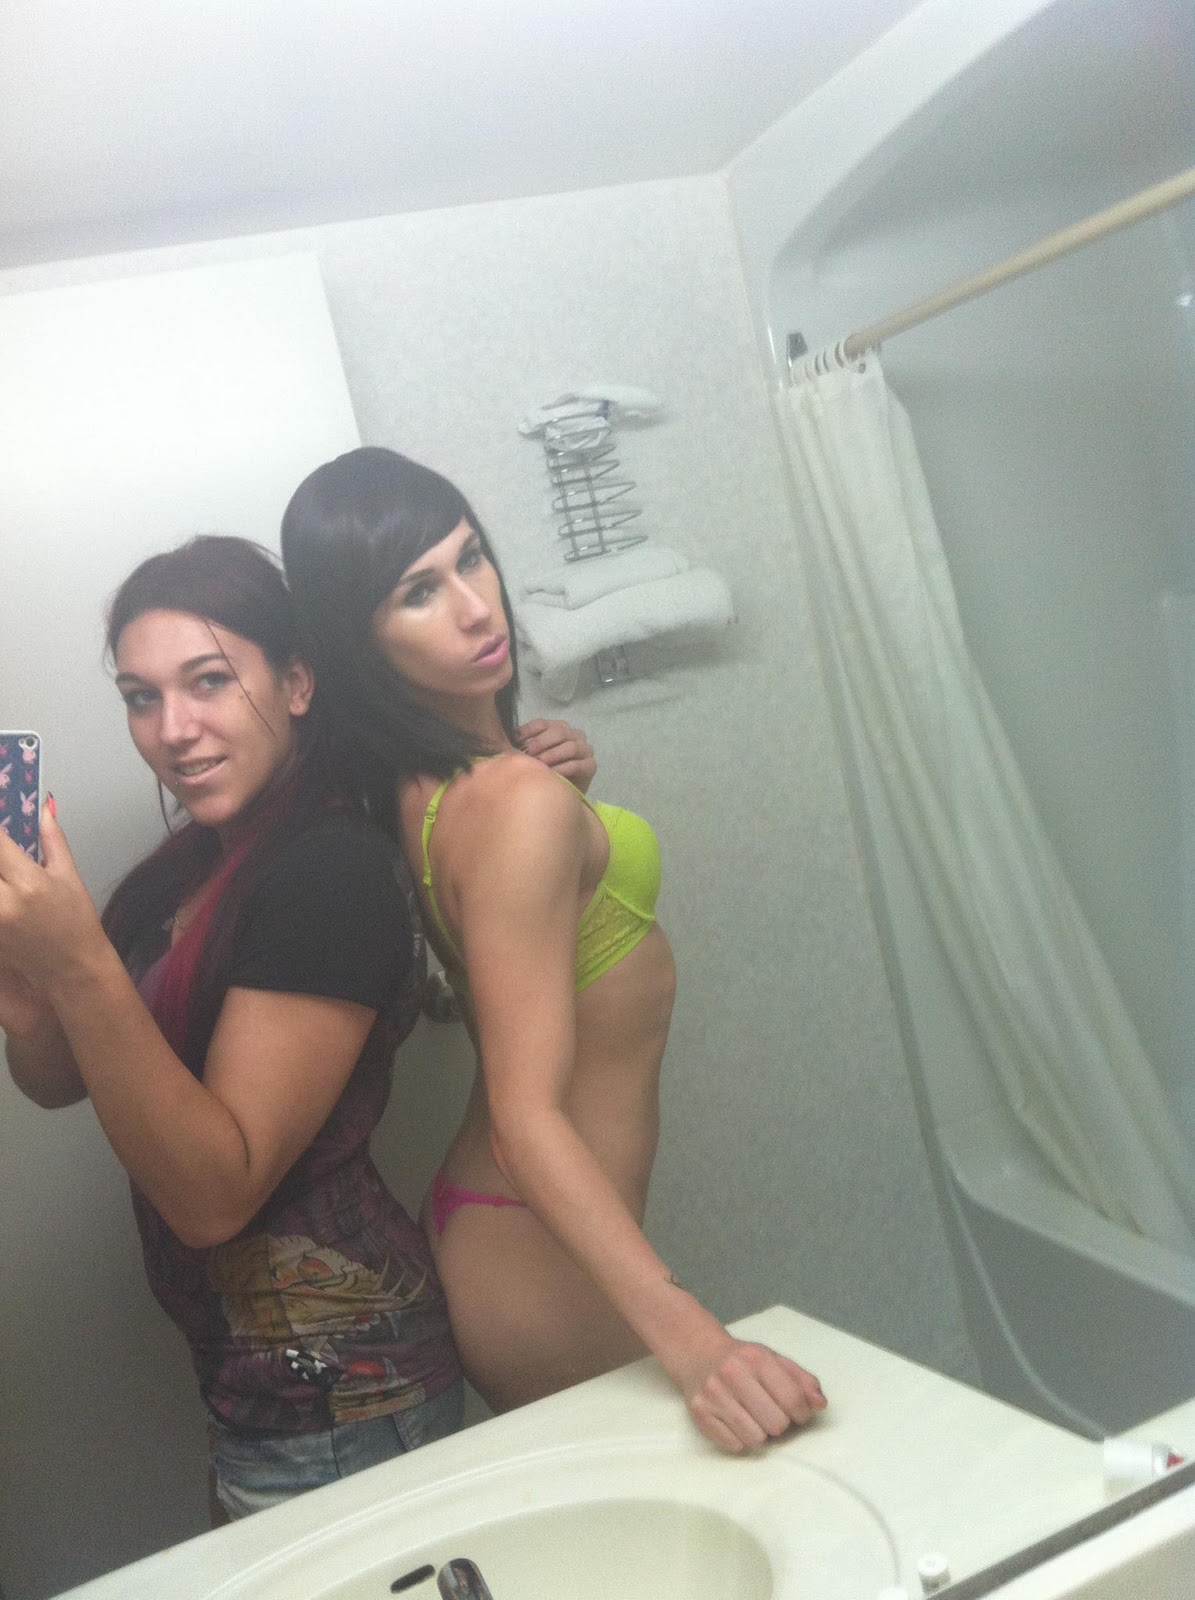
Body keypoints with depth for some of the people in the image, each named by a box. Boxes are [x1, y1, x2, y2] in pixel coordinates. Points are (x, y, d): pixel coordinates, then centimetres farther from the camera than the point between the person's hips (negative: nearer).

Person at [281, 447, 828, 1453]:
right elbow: (528, 1117, -32)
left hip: (480, 1232, 9)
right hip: (549, 1268, -9)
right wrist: (692, 1341, -39)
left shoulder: (413, 782, -1)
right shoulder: (518, 805, -28)